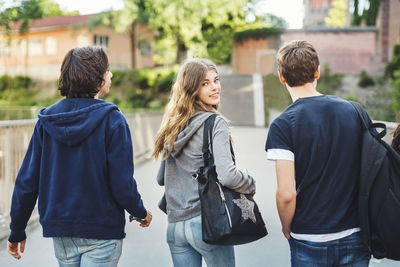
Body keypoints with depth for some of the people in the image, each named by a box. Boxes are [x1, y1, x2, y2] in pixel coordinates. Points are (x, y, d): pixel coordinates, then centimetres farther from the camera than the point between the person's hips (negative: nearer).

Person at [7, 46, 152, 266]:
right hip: (101, 232, -5)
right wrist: (141, 213, 3)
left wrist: (17, 231, 11)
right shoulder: (111, 119, -14)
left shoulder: (46, 120, 0)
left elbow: (27, 180, 1)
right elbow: (122, 183, -16)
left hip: (60, 231, 6)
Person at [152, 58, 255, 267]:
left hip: (174, 226, 6)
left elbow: (161, 179, 16)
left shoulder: (172, 124, 9)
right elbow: (226, 175, -23)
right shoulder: (215, 124, -12)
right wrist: (251, 186, -5)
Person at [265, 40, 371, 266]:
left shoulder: (283, 125, -14)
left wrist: (287, 229, 2)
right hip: (356, 237, 3)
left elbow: (286, 194, -18)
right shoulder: (354, 111, -1)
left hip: (310, 241, -3)